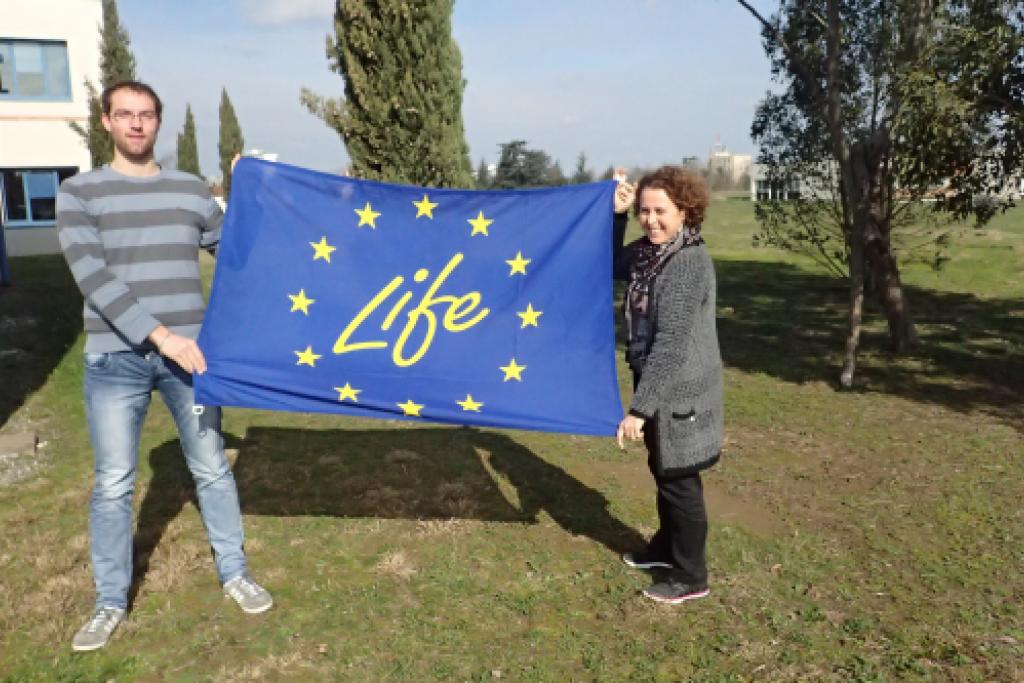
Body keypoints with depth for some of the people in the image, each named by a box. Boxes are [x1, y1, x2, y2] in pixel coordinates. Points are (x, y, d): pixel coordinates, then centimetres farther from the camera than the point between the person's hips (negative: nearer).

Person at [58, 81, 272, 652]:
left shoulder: (192, 191, 7)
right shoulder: (79, 193, 0)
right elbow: (93, 277, -13)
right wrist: (160, 335, -21)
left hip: (189, 350, 2)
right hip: (115, 359, -1)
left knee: (212, 469, 9)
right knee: (113, 484, 5)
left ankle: (234, 573, 26)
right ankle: (111, 602, 22)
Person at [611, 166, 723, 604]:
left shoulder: (690, 261, -24)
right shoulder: (649, 251, 2)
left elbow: (671, 341, -27)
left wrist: (639, 408, -28)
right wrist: (616, 215, 3)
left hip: (679, 391, -9)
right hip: (657, 381, 9)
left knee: (679, 481, 6)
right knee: (662, 472, 23)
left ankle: (691, 577, 24)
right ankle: (666, 546, 44)